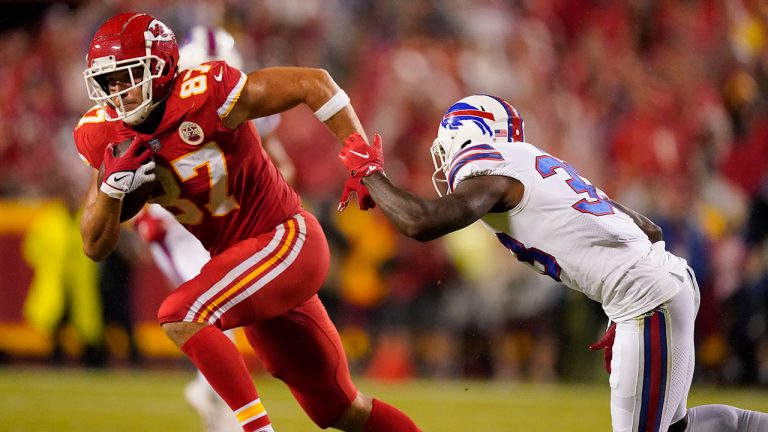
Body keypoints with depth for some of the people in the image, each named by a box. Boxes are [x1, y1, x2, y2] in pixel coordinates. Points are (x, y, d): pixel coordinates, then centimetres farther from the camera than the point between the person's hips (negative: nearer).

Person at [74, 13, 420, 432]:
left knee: (179, 316, -26)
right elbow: (95, 248, 1)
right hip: (241, 259, 7)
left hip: (288, 241, -7)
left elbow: (314, 84, -17)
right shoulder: (107, 137, -3)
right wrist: (112, 185, -17)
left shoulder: (205, 95, -22)